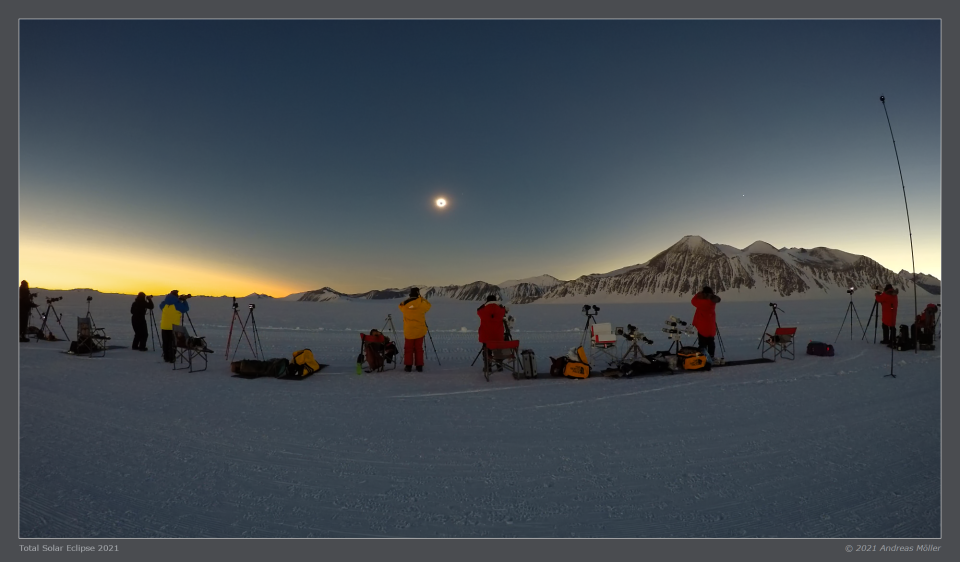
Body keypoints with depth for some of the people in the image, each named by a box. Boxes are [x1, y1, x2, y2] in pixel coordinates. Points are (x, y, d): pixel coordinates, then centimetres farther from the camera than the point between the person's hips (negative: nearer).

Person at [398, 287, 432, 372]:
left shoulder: (405, 304, -4)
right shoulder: (421, 304, -10)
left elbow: (401, 306, 18)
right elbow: (428, 305, 10)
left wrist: (408, 300, 15)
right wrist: (422, 298, 18)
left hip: (409, 331, 1)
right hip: (420, 330, -1)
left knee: (408, 349, 11)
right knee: (419, 349, 8)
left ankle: (408, 366, 11)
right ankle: (419, 366, 8)